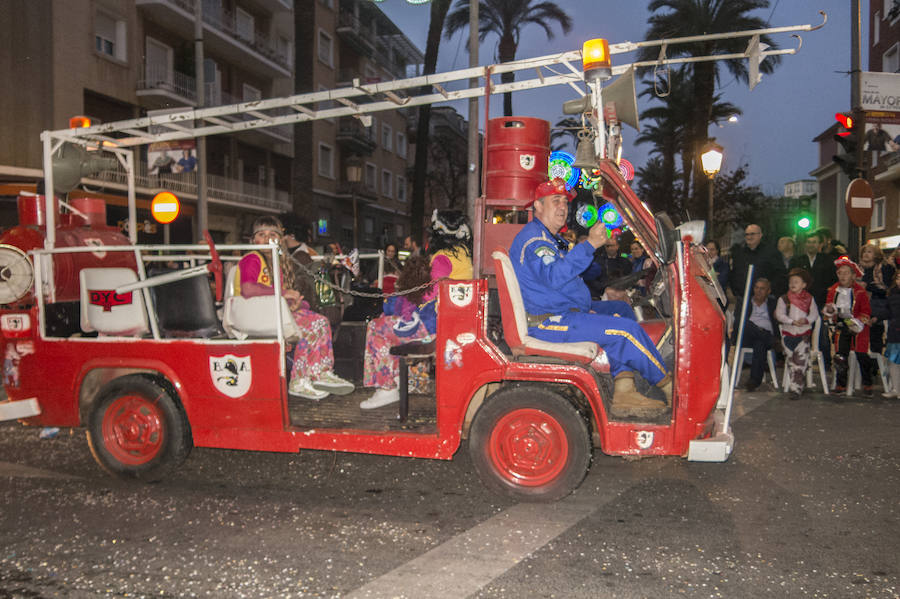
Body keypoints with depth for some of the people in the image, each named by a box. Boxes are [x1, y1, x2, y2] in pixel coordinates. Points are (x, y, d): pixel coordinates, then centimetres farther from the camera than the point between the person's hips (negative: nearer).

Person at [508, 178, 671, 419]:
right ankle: (668, 385, 3)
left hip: (562, 311, 11)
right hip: (545, 323, -11)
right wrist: (589, 245, -32)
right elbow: (554, 276, -31)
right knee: (626, 329, -18)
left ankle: (623, 393, -2)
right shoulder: (534, 238, -13)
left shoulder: (549, 238, 23)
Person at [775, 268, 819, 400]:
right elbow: (779, 314, -6)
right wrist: (792, 321, -20)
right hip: (788, 332, 1)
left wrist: (806, 320, -18)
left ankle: (796, 388, -11)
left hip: (804, 332, -1)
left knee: (800, 360, -10)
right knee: (790, 360, 6)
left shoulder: (809, 299, 6)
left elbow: (814, 314, 2)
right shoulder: (783, 299, 3)